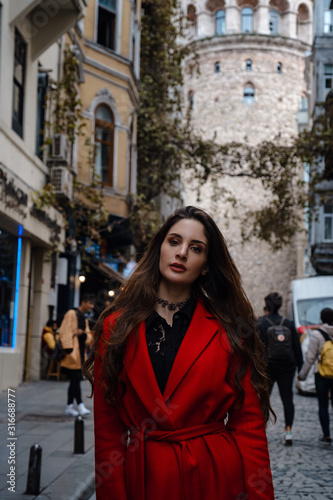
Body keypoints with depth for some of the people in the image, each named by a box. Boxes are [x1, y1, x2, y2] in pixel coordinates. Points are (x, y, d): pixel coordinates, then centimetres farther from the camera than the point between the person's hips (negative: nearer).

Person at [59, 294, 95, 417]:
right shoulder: (72, 314, -7)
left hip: (80, 353, 9)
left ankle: (69, 407, 12)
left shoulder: (84, 319, 19)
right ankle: (80, 405, -11)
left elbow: (88, 335, 19)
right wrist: (69, 350, -21)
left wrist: (83, 334, -6)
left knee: (74, 381, 8)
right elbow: (64, 332, -14)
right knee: (76, 378, -11)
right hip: (73, 352, -9)